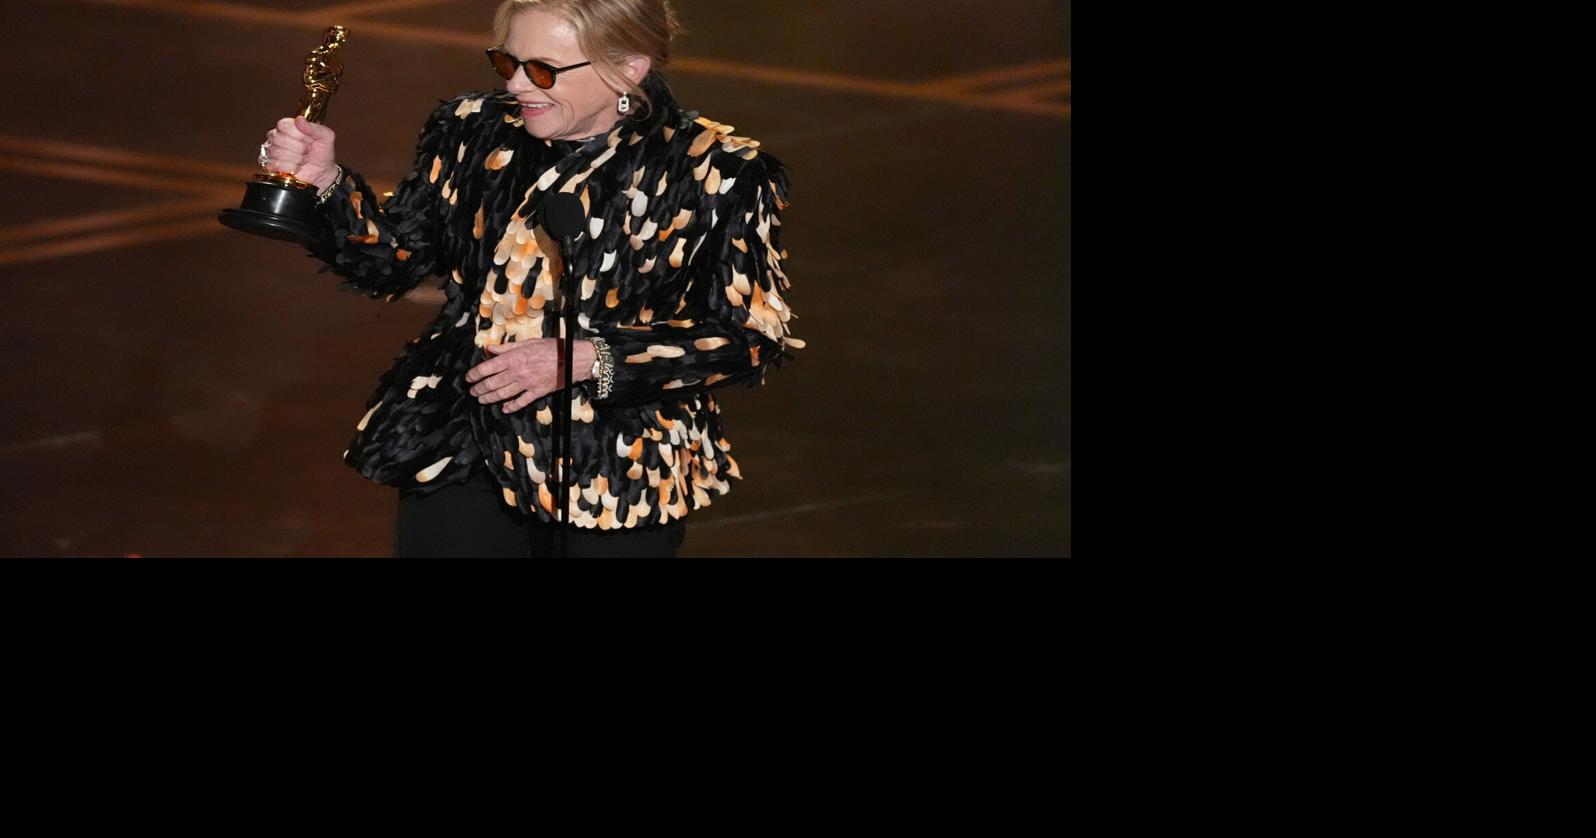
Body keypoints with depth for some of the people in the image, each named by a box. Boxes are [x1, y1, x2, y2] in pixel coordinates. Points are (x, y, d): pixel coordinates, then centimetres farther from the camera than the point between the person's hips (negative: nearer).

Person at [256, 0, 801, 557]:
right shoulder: (474, 133, 2)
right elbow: (389, 261, 11)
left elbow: (753, 336, -10)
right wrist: (324, 181, -8)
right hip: (459, 460, 3)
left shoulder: (716, 175, -10)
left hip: (616, 480, -3)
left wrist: (588, 359, -18)